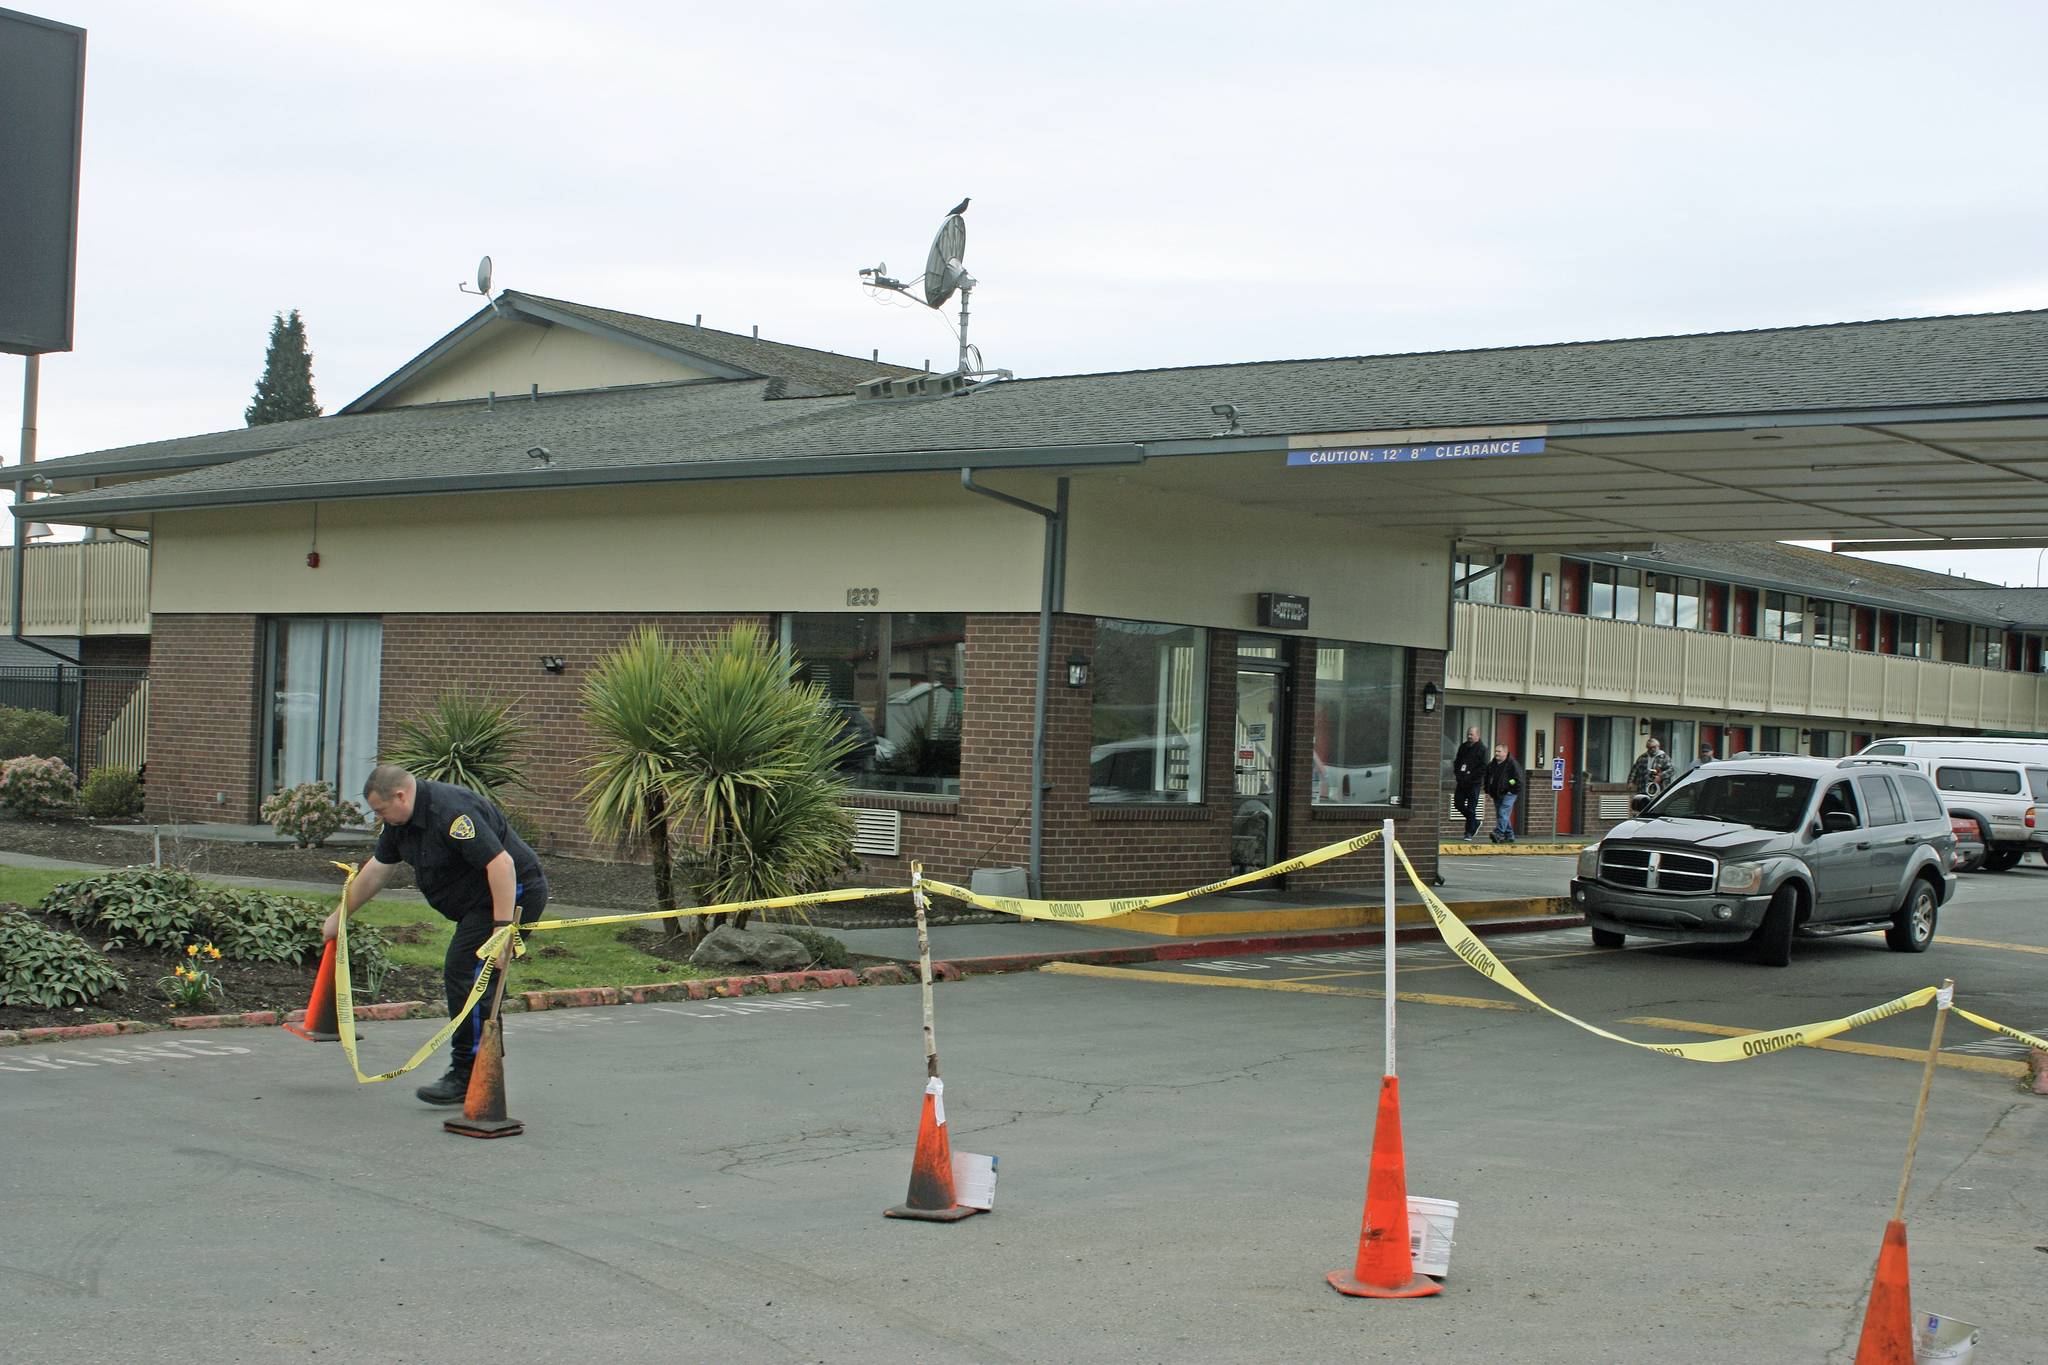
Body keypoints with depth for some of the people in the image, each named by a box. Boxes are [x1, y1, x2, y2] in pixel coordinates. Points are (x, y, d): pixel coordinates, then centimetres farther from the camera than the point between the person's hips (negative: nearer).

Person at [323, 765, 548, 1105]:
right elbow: (377, 870, 20)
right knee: (475, 980, 11)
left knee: (466, 974, -14)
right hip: (479, 901, 11)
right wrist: (339, 916, 27)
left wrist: (502, 929, -33)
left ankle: (467, 1077, -10)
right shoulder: (401, 820, 6)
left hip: (512, 893, -10)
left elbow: (501, 864, -32)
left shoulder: (450, 811, -26)